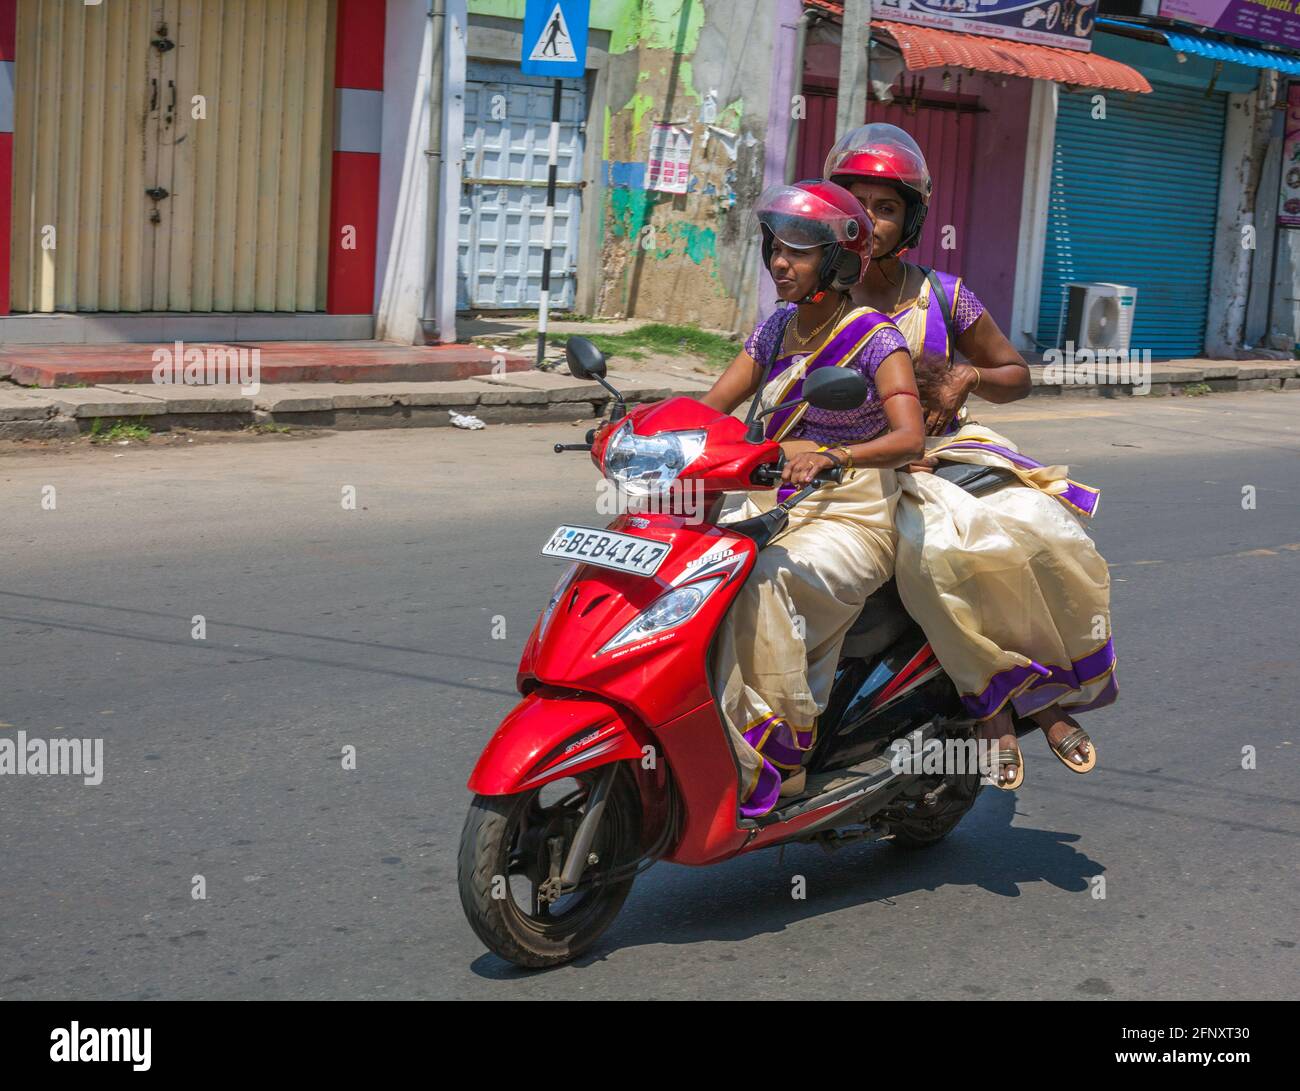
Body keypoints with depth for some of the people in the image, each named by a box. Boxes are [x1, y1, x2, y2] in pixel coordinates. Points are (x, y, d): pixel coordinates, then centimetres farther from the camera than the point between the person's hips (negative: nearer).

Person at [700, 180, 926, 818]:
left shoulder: (875, 339, -7)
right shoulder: (776, 331, 12)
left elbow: (910, 437, -21)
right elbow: (710, 407, 7)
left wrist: (831, 455, -39)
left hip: (854, 520, -7)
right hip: (775, 507, 7)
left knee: (765, 579, -37)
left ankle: (777, 755, -26)